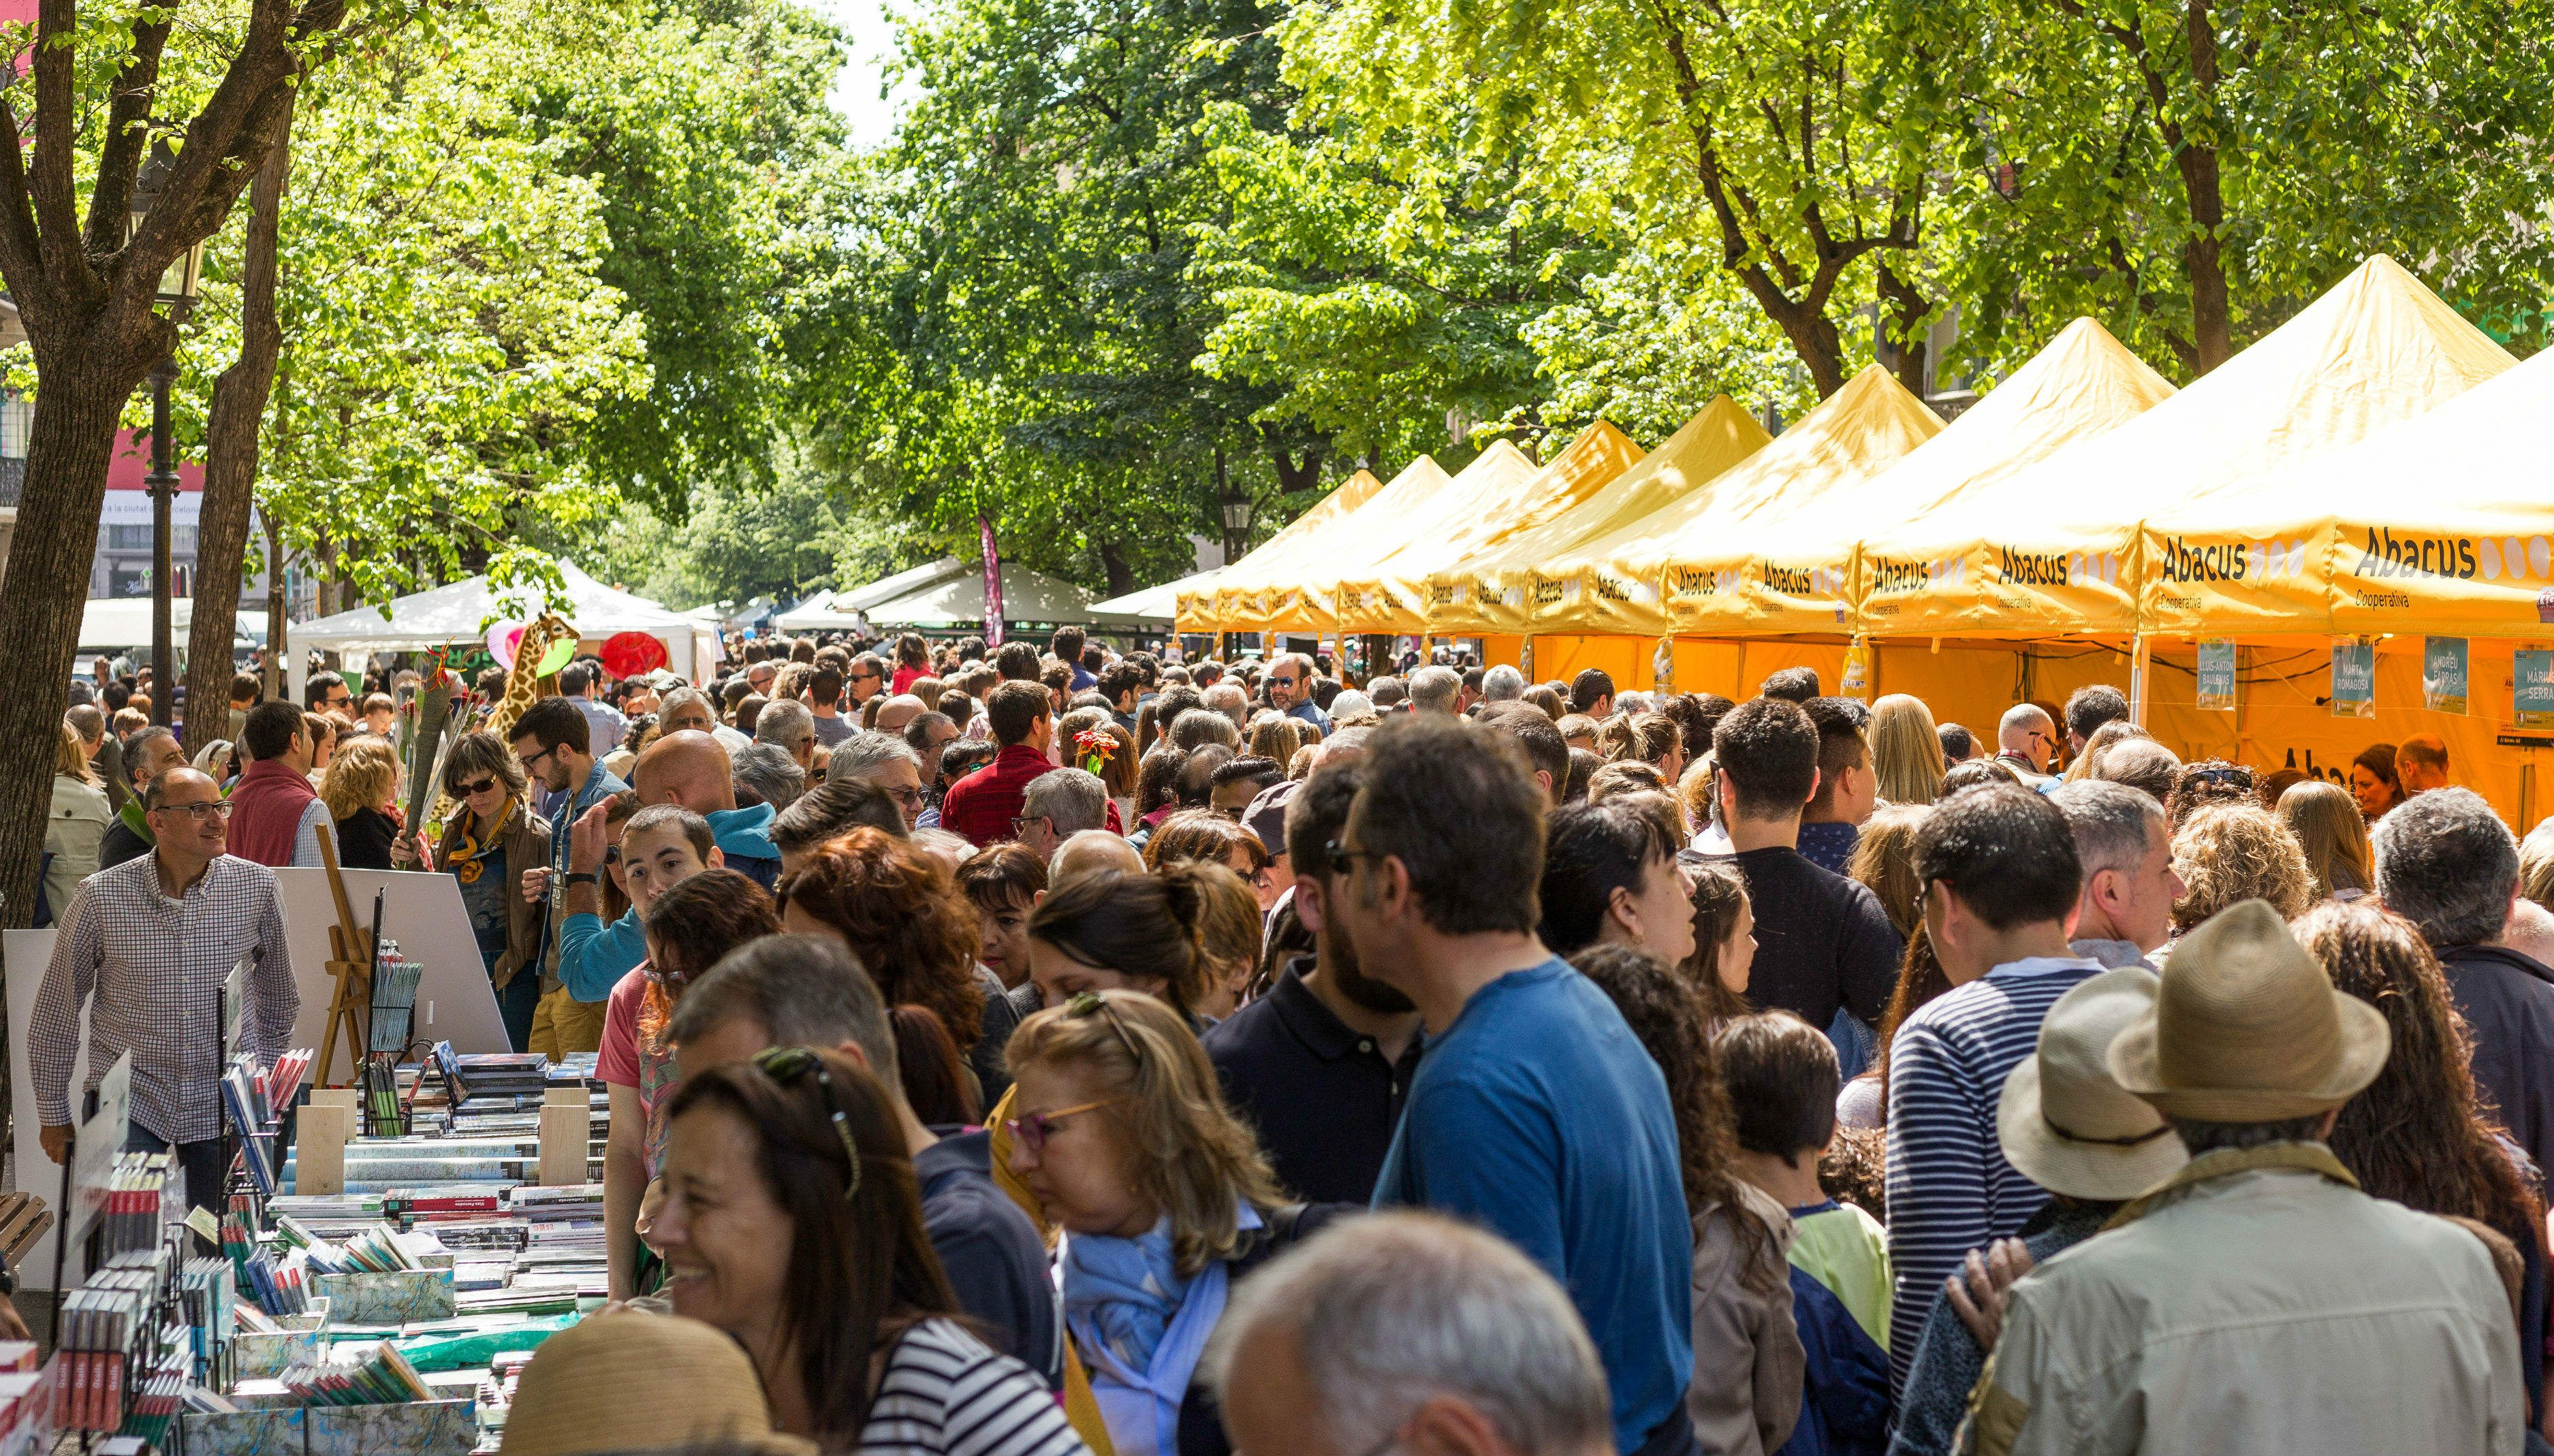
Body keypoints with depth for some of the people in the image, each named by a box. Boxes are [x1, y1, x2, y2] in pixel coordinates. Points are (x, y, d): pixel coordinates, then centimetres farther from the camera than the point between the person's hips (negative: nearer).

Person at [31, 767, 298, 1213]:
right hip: (131, 1096, -2)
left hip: (226, 1101, 2)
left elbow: (278, 992, 14)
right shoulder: (101, 896, -8)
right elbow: (56, 1010, 3)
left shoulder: (256, 886, -3)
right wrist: (53, 1114, 7)